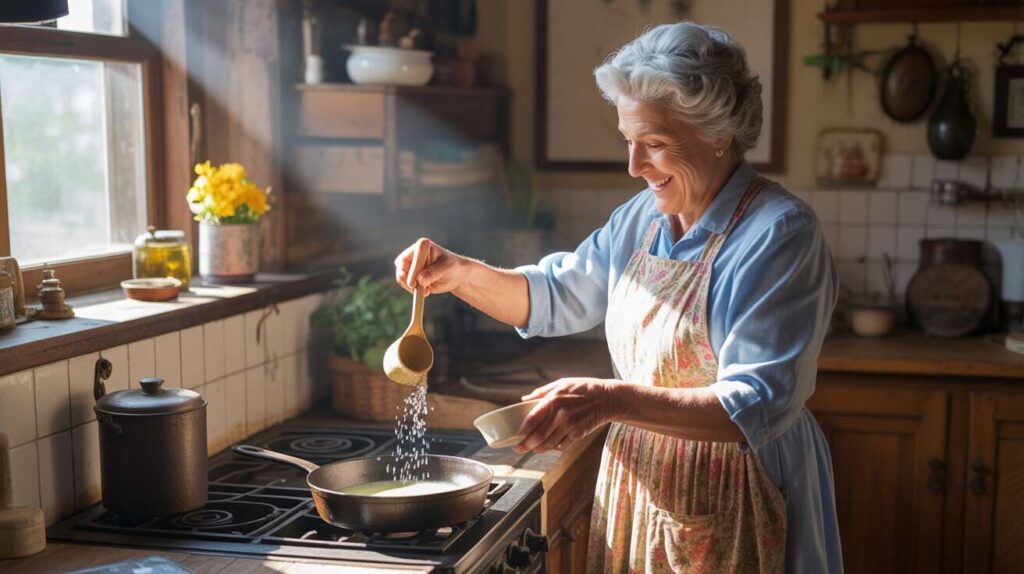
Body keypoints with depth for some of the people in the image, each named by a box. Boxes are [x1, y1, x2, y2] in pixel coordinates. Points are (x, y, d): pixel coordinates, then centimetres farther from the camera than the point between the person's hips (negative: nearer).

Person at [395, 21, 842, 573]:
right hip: (636, 490, 6)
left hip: (727, 520, -6)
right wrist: (460, 274, -1)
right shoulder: (640, 219, 5)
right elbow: (553, 297, 17)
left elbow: (758, 406, -25)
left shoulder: (779, 234, -18)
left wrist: (611, 399, -35)